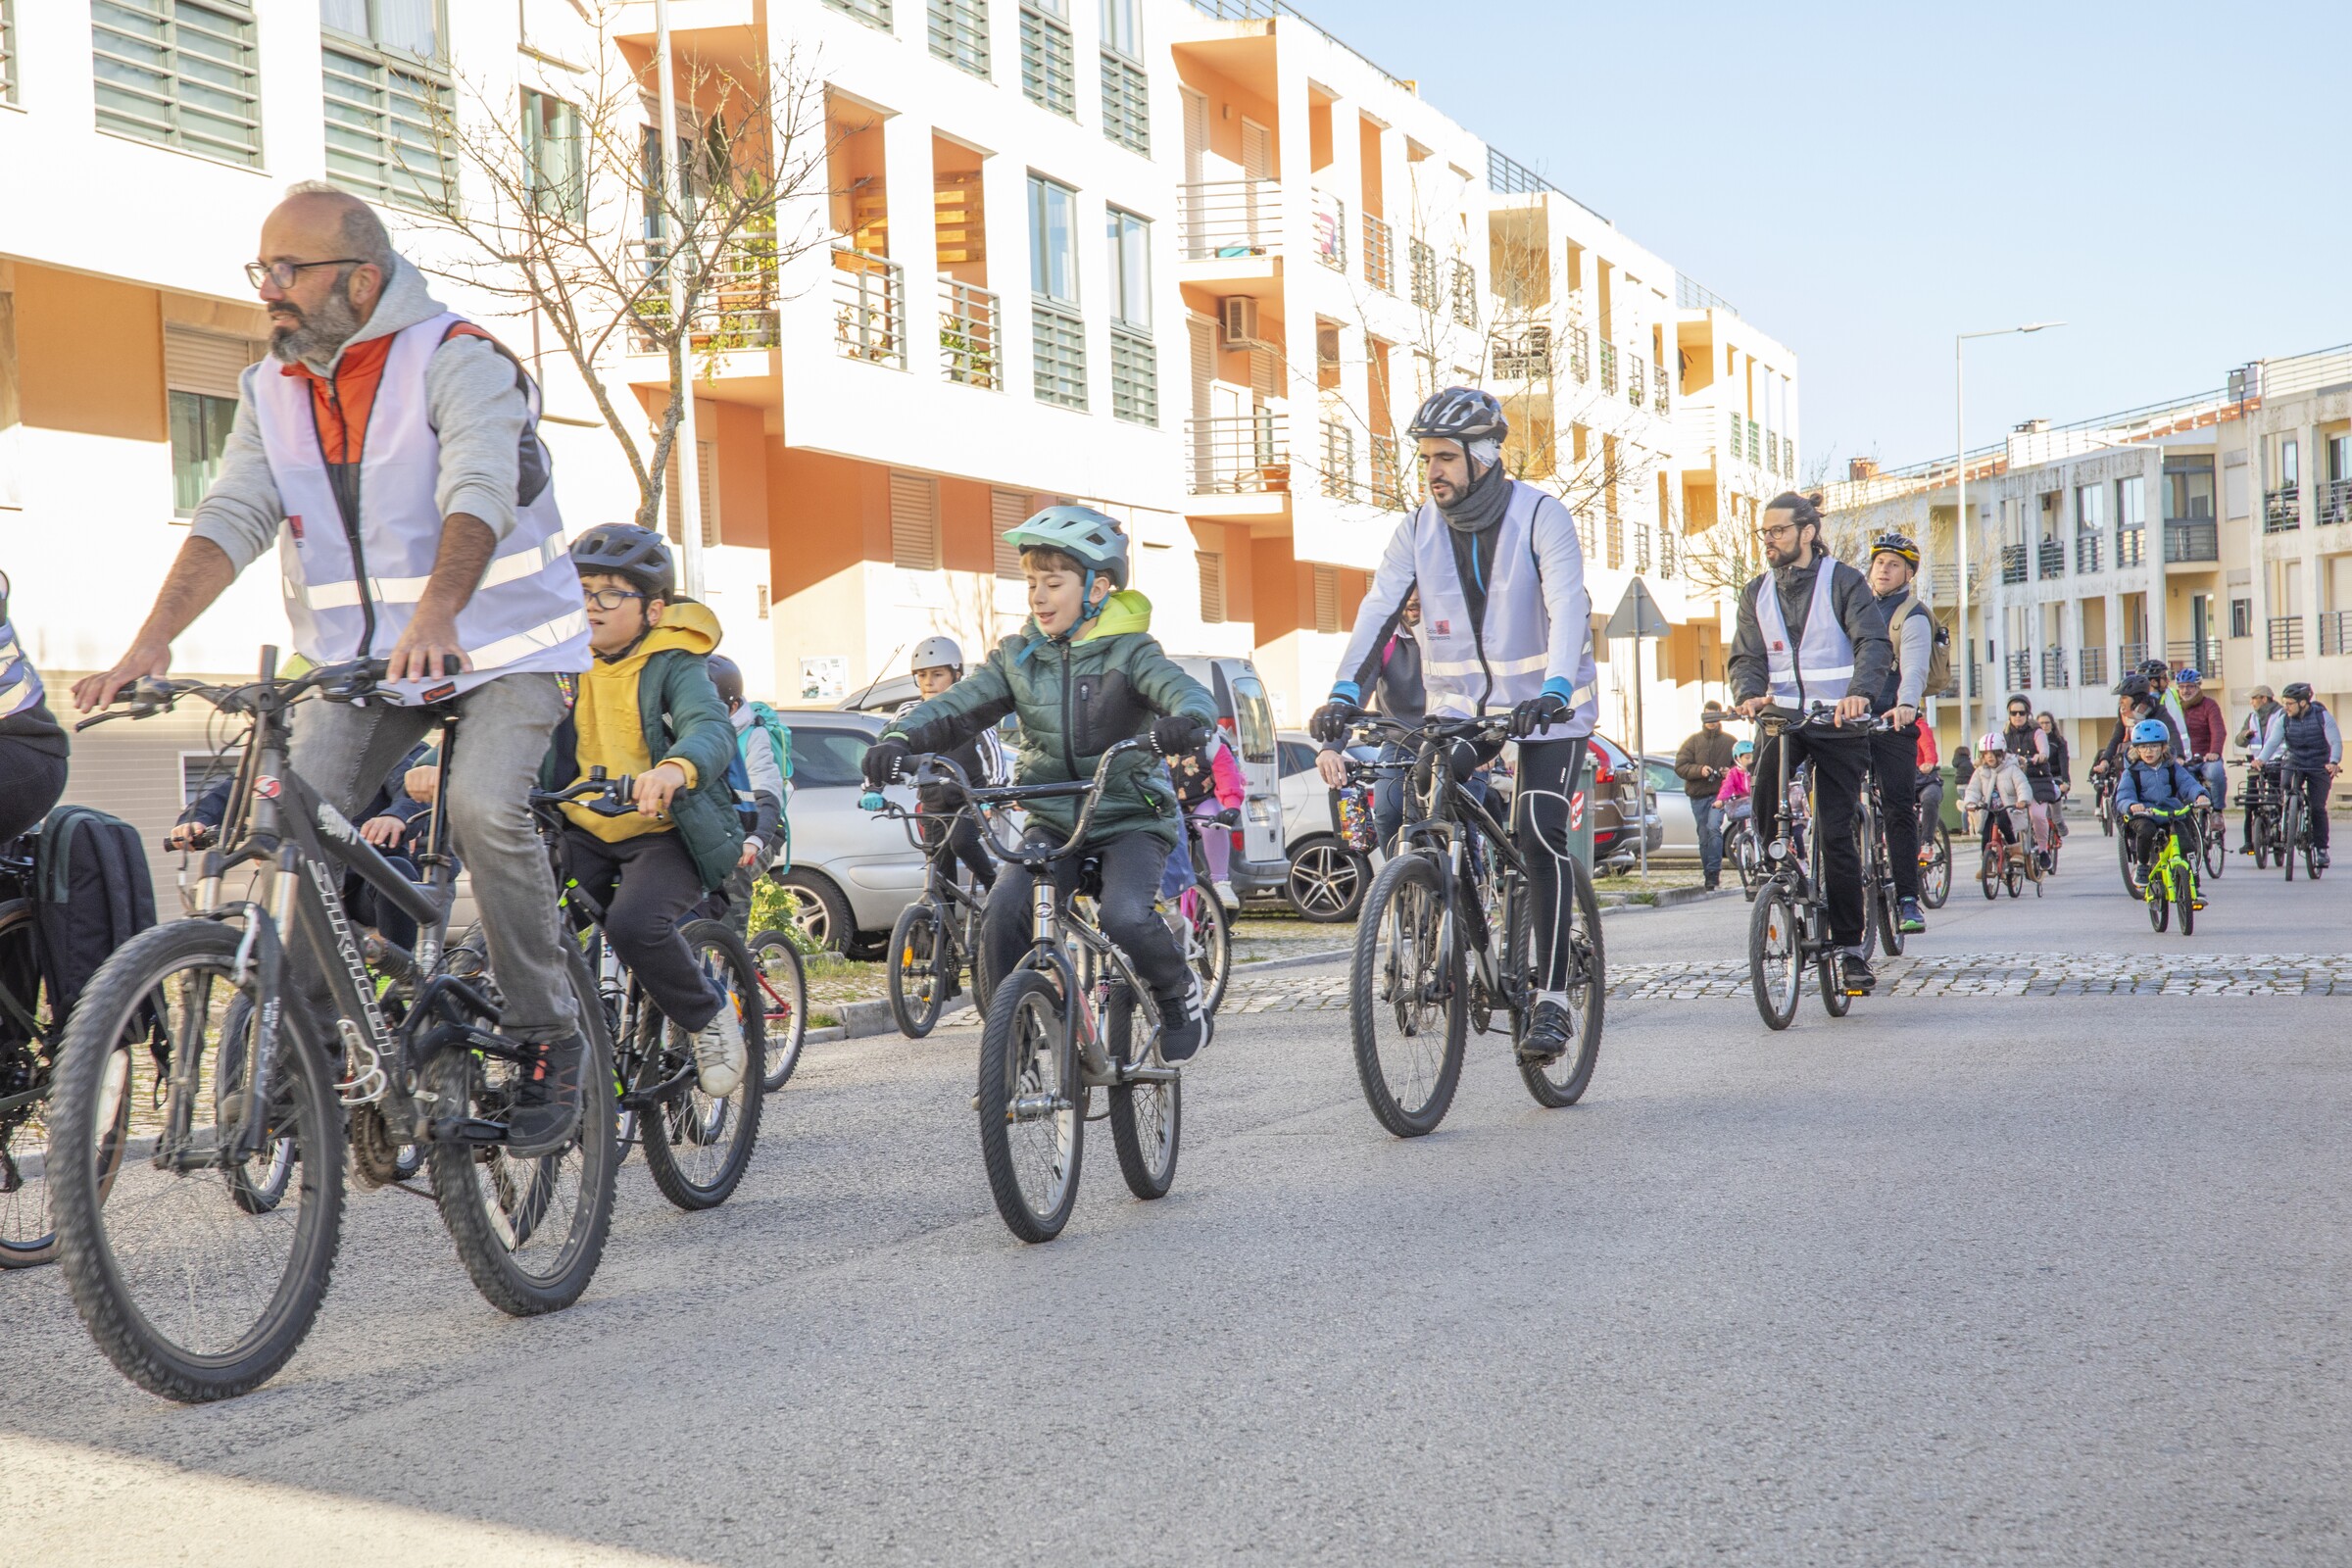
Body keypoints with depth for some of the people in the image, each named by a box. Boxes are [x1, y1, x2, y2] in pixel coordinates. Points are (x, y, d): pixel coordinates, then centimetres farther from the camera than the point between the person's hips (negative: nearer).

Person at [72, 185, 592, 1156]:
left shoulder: (458, 359, -16)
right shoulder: (271, 390, 2)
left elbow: (478, 494, -32)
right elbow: (230, 518, -9)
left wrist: (436, 614, -51)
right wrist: (152, 641, -26)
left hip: (501, 645, -5)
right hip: (361, 657, 5)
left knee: (484, 805, -27)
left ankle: (546, 1040, -11)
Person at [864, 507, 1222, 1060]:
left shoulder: (1129, 651, -6)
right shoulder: (1018, 657, 5)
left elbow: (1186, 692, -23)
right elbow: (955, 707, -4)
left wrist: (1187, 722, -48)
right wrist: (901, 737, -25)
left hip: (1130, 821, -3)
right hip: (1052, 823, 3)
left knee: (1124, 917, -28)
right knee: (1002, 920, -20)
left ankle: (1179, 993, 3)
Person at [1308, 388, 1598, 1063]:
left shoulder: (1540, 516, -14)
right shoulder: (1419, 528, -2)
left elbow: (1568, 607, -27)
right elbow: (1379, 609, -11)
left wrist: (1554, 691, -42)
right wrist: (1344, 692, -26)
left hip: (1547, 705, -4)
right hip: (1461, 705, 4)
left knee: (1539, 836, -17)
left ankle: (1552, 1000, -11)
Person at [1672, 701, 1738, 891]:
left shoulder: (1729, 741, 7)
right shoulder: (1693, 741, 8)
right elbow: (1680, 766, 1)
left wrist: (1730, 772, -7)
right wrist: (1699, 770, -16)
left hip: (1719, 793, -2)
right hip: (1698, 796, 2)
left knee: (1713, 827, -23)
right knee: (1704, 837, 6)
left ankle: (1713, 871, -21)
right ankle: (1708, 875, 14)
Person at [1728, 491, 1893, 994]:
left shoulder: (1843, 582, -4)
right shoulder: (1756, 594, 10)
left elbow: (1874, 644, -15)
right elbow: (1747, 657, 2)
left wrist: (1859, 692, -34)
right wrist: (1749, 695, -21)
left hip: (1839, 725, -3)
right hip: (1783, 720, 3)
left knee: (1837, 834, -5)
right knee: (1764, 785, -27)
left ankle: (1850, 947, 2)